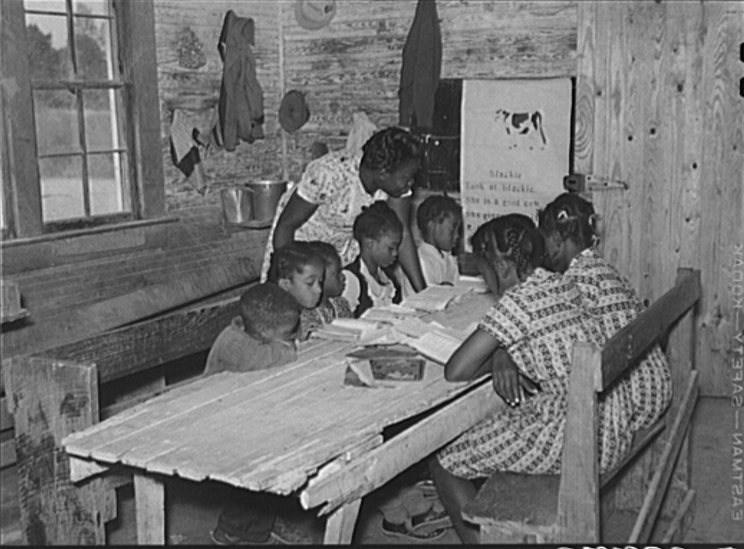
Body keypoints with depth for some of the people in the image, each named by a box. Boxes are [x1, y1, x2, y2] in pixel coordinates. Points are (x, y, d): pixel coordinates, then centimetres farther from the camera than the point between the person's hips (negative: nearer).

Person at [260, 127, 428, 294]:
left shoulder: (398, 179, -23)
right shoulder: (330, 175, -38)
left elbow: (403, 236, -18)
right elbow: (285, 225, -29)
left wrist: (423, 294, -23)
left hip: (345, 243, 4)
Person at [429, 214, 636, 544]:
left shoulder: (516, 302, -16)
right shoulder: (558, 283, 8)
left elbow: (455, 372, -17)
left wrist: (494, 363, 2)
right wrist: (503, 362, 3)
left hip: (579, 440, -9)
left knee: (443, 465, 2)